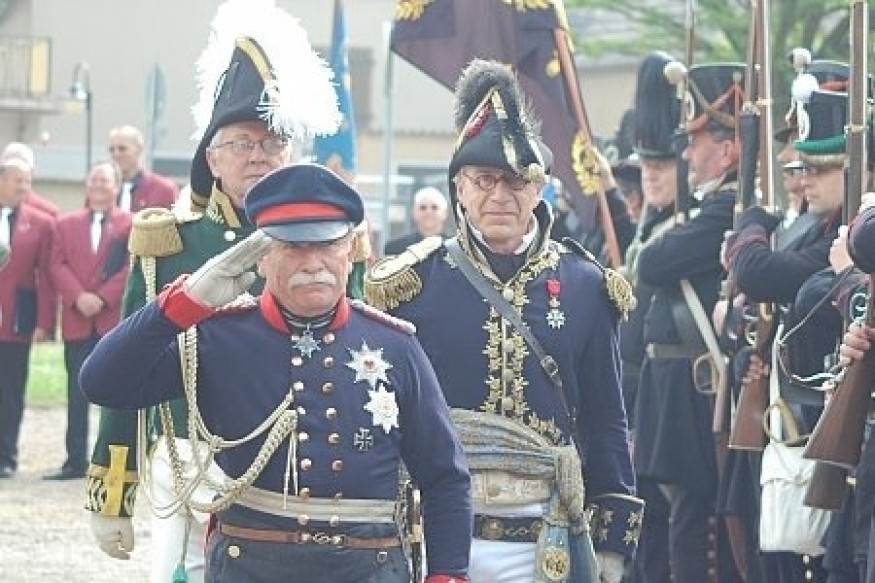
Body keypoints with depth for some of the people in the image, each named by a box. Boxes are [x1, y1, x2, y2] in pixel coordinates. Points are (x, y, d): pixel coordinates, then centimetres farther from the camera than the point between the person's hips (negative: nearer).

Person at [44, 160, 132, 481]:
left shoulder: (131, 224, 4)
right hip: (77, 322, 3)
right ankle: (76, 460, 7)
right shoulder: (66, 224, 14)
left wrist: (102, 297, -13)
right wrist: (77, 297, -11)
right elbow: (58, 266, 5)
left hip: (115, 320, -3)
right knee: (77, 395, 4)